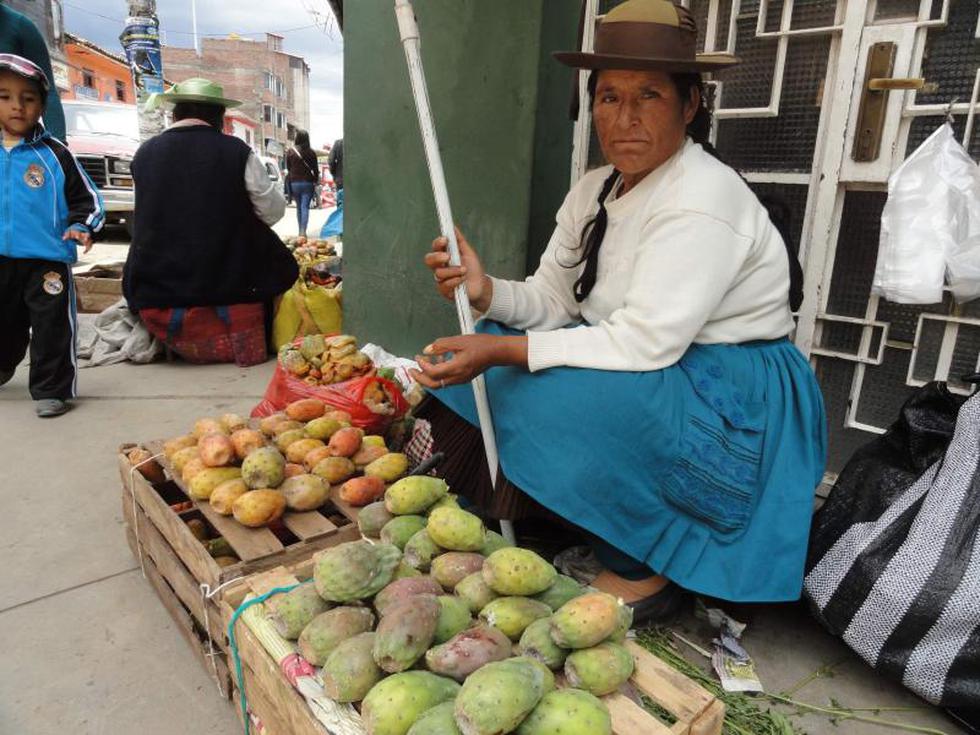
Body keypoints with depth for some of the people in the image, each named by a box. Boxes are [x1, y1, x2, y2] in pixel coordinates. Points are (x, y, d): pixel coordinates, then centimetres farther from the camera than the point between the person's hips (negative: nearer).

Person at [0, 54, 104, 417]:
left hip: (47, 259, -4)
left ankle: (51, 389, 9)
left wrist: (81, 227, -15)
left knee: (52, 328, -2)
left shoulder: (54, 153, -3)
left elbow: (85, 198, 0)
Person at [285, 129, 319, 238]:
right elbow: (315, 169, -1)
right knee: (305, 207, -4)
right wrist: (315, 182, 11)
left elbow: (288, 168, 5)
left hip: (294, 182, 2)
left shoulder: (290, 152, -2)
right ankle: (303, 231, -16)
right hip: (307, 182, -2)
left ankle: (301, 230, 17)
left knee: (299, 207, 14)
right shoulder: (311, 152, -5)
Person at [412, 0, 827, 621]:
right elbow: (553, 300, 3)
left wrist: (502, 351, -31)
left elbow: (645, 344, -29)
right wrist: (486, 291, -18)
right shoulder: (596, 190, 4)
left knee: (561, 395, -31)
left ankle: (646, 572, -7)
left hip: (735, 403, -8)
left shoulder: (702, 200, -22)